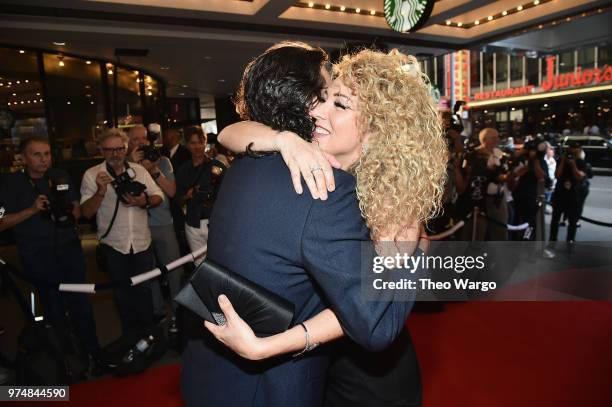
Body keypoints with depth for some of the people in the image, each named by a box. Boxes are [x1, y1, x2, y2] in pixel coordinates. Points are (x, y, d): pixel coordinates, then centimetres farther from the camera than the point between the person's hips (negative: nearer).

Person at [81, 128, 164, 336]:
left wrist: (144, 201, -18)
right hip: (113, 245, -1)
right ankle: (130, 335, 32)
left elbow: (159, 196, 3)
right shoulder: (92, 175, -4)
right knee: (123, 293, 14)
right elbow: (87, 212, -7)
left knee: (144, 290, 8)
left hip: (142, 243, 1)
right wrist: (101, 192, -24)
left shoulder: (139, 169, 2)